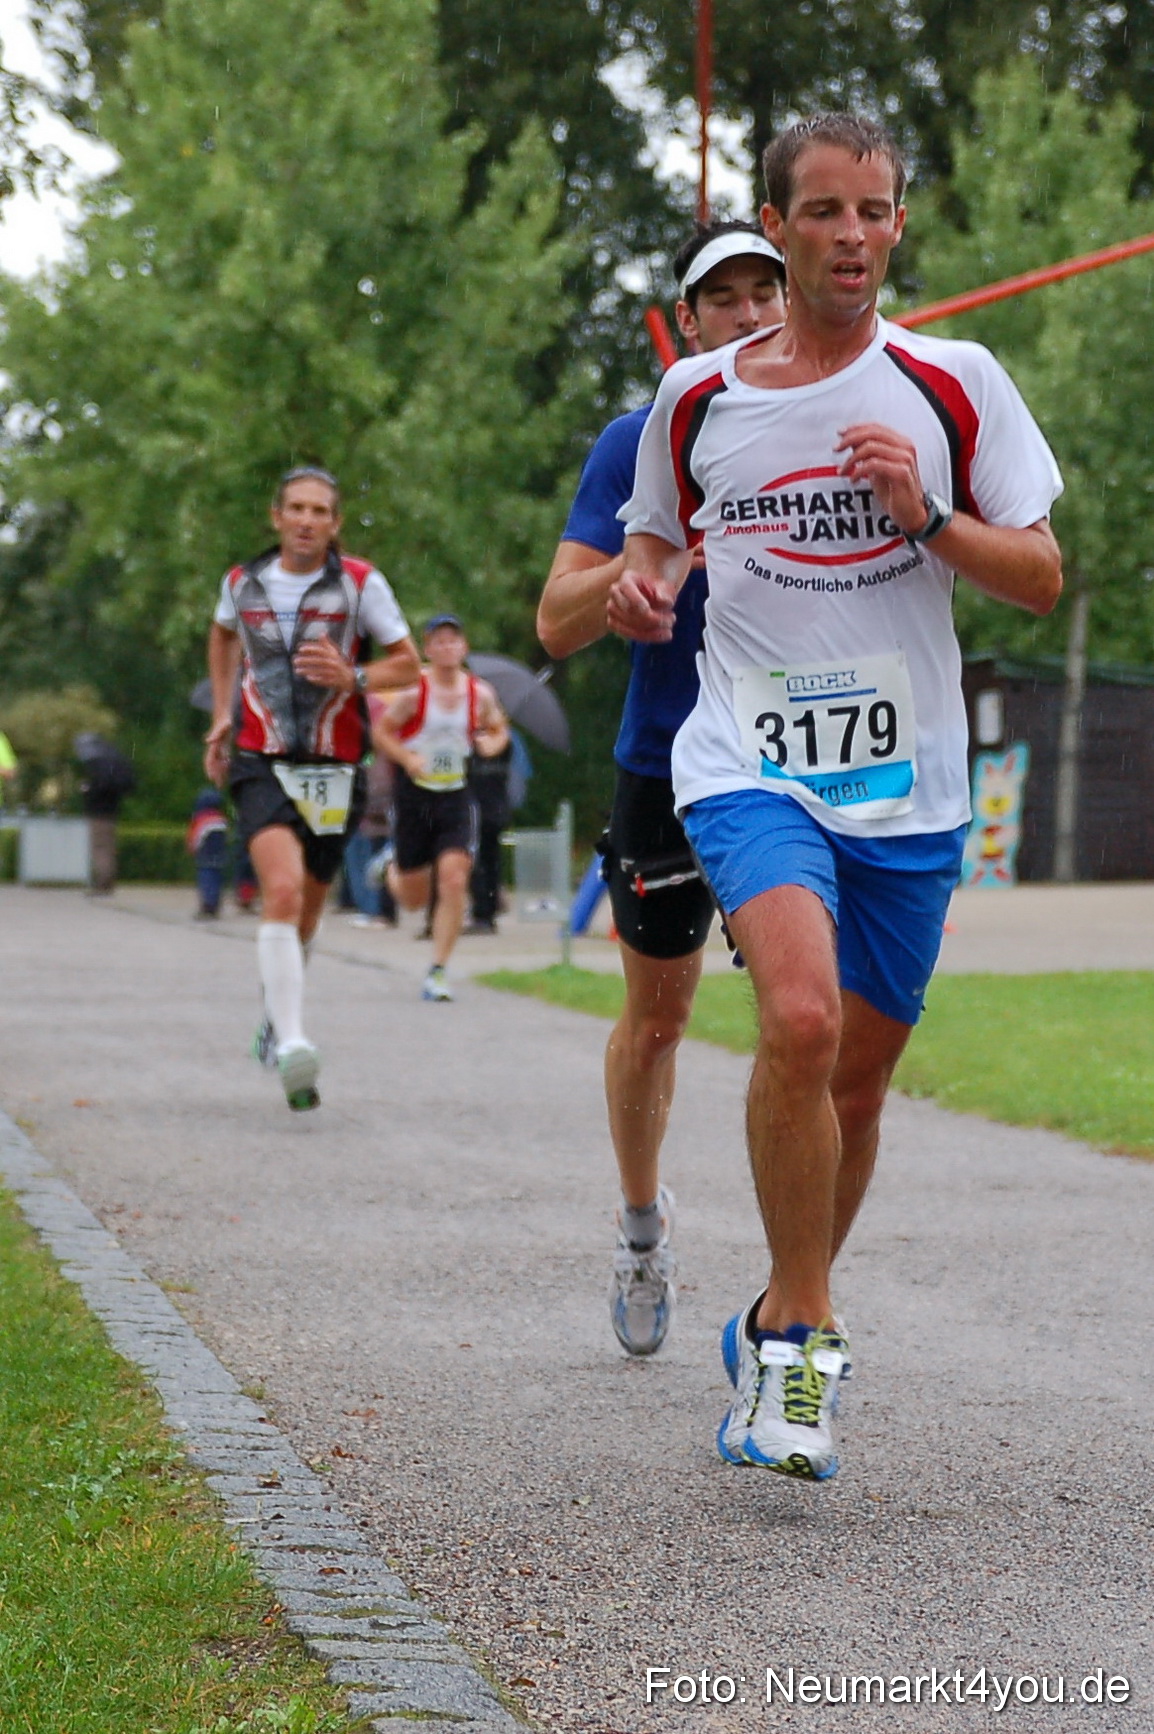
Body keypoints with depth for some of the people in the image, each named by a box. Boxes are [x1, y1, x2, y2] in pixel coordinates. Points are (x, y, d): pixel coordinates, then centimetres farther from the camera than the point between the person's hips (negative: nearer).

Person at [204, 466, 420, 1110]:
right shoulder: (243, 582, 4)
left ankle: (276, 1012, 43)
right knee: (282, 890, -24)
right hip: (262, 765, -1)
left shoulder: (360, 583, -2)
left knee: (306, 914, 14)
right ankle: (292, 1045, -33)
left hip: (334, 768, 1)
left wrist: (352, 678, -16)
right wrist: (223, 713, 20)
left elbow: (407, 663, 3)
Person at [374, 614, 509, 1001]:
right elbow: (381, 731, -3)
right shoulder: (414, 691, -11)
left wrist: (492, 743, -8)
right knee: (414, 898, 7)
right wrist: (408, 758, -20)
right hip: (413, 794, -2)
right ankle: (392, 869, 46)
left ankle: (438, 970, -6)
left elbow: (498, 729, 16)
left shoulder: (480, 694, -1)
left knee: (453, 880, -16)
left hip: (456, 795, 2)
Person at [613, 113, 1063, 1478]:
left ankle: (781, 1331, 32)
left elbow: (1040, 580, 2)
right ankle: (799, 1332, -11)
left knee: (857, 1077, 9)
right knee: (800, 1018, -26)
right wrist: (641, 582, -2)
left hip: (908, 783, 2)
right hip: (748, 764, -2)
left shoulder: (955, 387, 1)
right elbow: (659, 538, 21)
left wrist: (927, 516, -15)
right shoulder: (695, 398, 3)